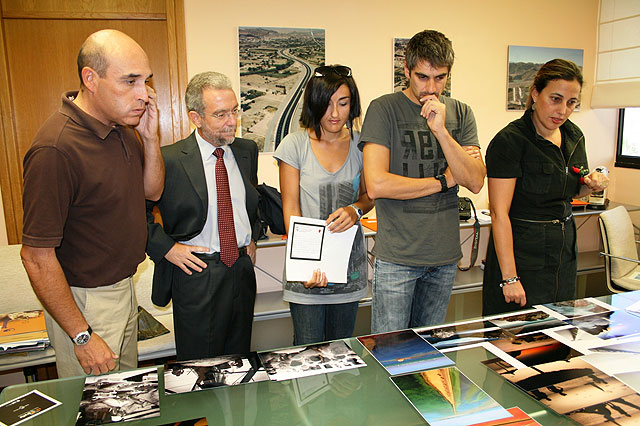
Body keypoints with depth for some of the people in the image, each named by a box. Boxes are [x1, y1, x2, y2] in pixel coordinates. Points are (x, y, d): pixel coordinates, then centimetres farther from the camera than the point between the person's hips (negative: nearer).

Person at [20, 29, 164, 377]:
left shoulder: (122, 127, -1)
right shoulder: (56, 149, -27)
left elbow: (152, 191, 9)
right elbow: (36, 257, -24)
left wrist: (150, 138, -9)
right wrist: (82, 336, -19)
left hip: (123, 288, 8)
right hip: (83, 301, -8)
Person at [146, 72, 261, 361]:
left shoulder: (247, 150, 5)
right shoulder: (169, 159, -12)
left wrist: (253, 237, 11)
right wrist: (166, 248, -12)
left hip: (242, 271, 5)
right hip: (196, 275, -4)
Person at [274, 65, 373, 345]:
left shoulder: (360, 144, 2)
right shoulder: (295, 145, -6)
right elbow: (291, 209, -7)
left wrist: (355, 210, -12)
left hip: (349, 260, 3)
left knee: (341, 346, 14)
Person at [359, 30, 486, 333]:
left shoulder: (460, 113, 7)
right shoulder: (384, 109, -7)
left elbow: (476, 182, -3)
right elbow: (376, 185, -18)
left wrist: (440, 129, -15)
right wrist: (444, 180, -7)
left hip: (445, 254, 5)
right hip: (397, 257, -4)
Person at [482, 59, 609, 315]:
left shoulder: (574, 137, 6)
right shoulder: (510, 141, -17)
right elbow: (499, 213, -21)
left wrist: (591, 184, -2)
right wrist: (509, 278, -24)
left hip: (564, 252, 7)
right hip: (520, 253, -7)